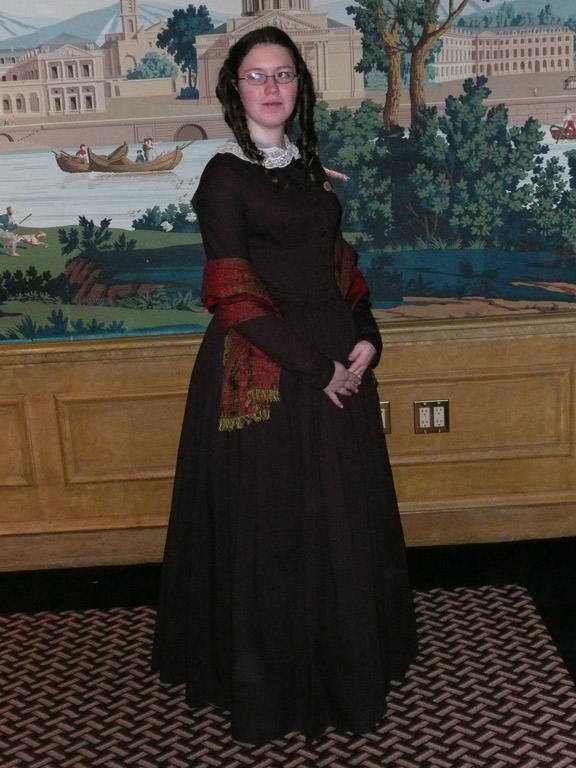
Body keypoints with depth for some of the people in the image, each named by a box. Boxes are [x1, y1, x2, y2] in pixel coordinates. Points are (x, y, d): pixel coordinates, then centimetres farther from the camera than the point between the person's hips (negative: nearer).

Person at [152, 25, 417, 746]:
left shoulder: (307, 167, 12)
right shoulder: (224, 177, -8)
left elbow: (337, 265, 14)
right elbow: (235, 296, -15)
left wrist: (364, 337, -2)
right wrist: (315, 365, -16)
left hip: (335, 364, 7)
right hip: (264, 374, -7)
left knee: (343, 517, 15)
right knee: (269, 526, 3)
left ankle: (344, 656, 35)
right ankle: (268, 683, 22)